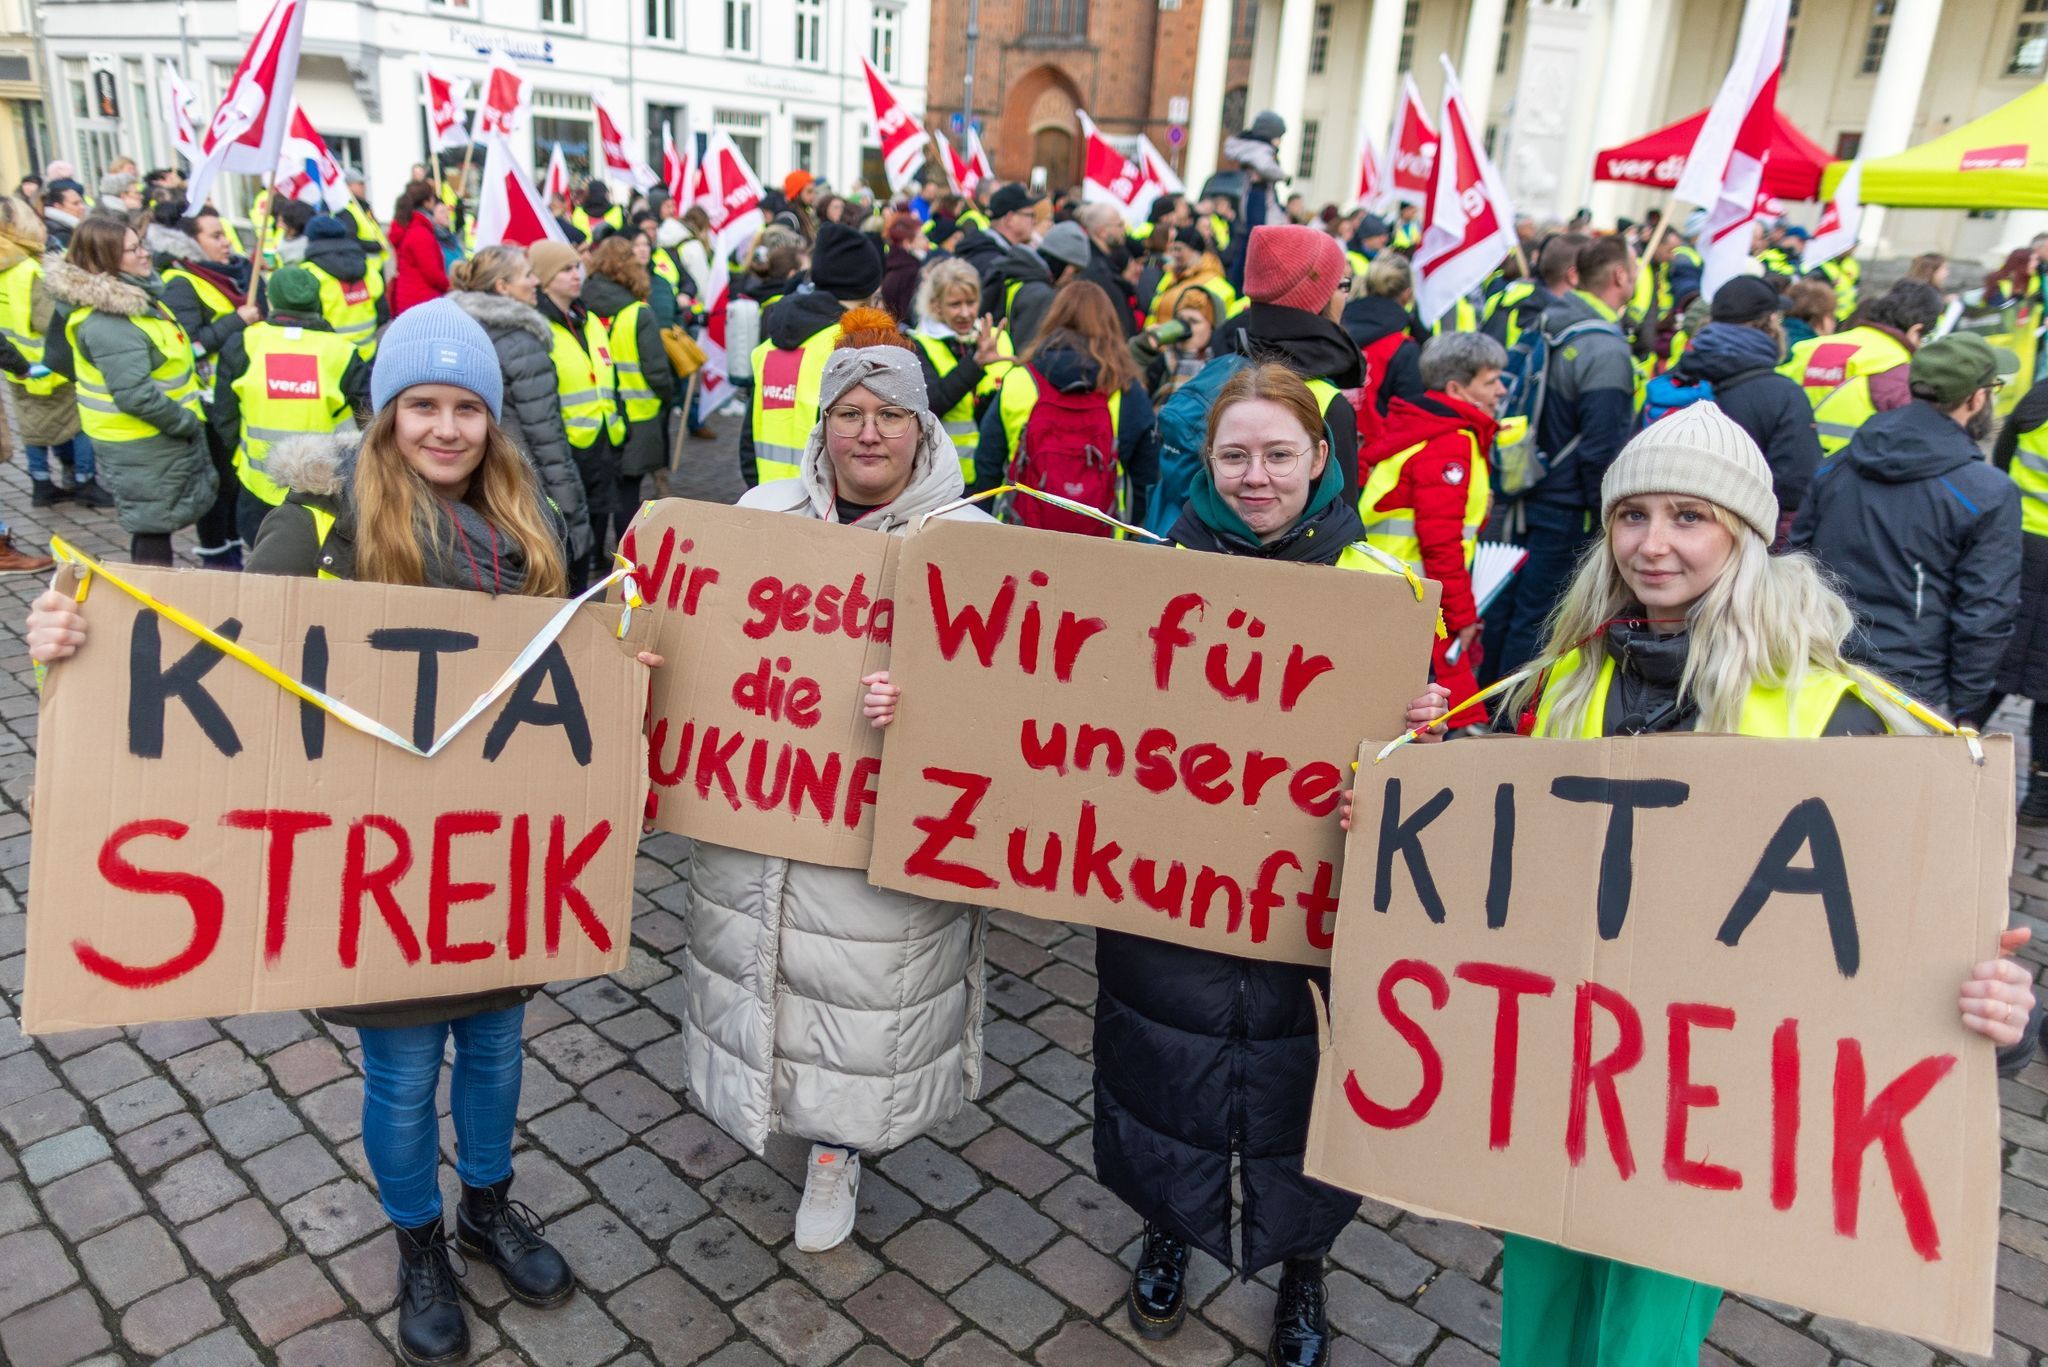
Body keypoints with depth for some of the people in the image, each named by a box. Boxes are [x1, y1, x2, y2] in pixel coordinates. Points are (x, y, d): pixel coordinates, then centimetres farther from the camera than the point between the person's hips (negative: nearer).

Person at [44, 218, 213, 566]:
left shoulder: (136, 294, 6)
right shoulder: (106, 324, -25)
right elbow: (135, 394, -30)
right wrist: (186, 422, -18)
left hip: (159, 439, 10)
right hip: (144, 447, -10)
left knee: (153, 524, 21)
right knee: (153, 528, 2)